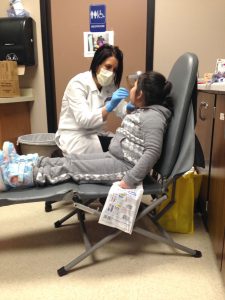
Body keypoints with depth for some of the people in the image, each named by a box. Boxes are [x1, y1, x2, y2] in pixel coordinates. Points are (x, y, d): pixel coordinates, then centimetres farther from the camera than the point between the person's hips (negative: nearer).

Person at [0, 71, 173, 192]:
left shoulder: (152, 116, -19)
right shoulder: (143, 111, 14)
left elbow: (153, 152, -29)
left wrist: (131, 179, -31)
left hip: (125, 166, -10)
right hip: (115, 157, 10)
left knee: (72, 167, -13)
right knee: (72, 159, 2)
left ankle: (15, 179, -10)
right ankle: (24, 162, 5)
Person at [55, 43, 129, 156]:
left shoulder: (110, 85, 4)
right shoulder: (78, 84, -17)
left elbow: (122, 109, -6)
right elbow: (84, 120, -28)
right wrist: (109, 106, -40)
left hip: (96, 134, 6)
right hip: (75, 137, -6)